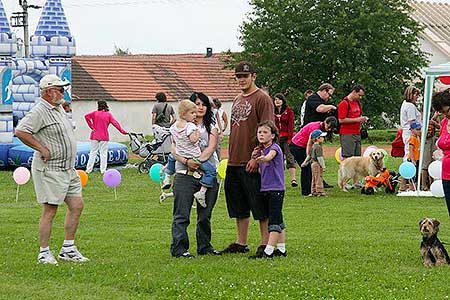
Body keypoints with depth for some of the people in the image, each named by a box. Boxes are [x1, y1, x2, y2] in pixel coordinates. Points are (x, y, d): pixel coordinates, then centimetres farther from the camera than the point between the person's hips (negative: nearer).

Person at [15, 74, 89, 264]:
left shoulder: (59, 109, 16)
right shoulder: (40, 111, -14)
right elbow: (20, 131, -25)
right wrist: (42, 148, -21)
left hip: (68, 169, 9)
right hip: (49, 170, -9)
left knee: (77, 205, 7)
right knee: (50, 210, -6)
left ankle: (68, 250, 14)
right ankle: (44, 253, 1)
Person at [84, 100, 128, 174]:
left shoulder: (95, 113, 1)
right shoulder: (108, 114, -1)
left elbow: (86, 116, -12)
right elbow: (115, 123, -5)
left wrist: (92, 127, -9)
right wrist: (123, 131, -4)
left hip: (95, 136, 1)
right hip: (104, 136, -1)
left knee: (93, 152, 7)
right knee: (103, 153, 5)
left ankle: (88, 169, 6)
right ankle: (103, 170, 3)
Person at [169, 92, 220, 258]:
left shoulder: (211, 127, 11)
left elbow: (211, 148, -5)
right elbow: (174, 150, -4)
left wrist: (198, 161, -22)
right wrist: (187, 161, -21)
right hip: (185, 175, -2)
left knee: (205, 214, 11)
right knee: (182, 214, -6)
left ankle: (204, 246, 20)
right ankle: (179, 248, -5)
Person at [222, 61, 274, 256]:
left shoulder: (262, 99, -8)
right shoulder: (237, 100, 18)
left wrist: (257, 158, -19)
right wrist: (231, 155, 17)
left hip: (252, 163, -8)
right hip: (234, 161, 8)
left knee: (260, 207, -3)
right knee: (238, 207, 12)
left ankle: (265, 244, 2)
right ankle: (240, 243, 20)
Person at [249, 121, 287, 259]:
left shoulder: (274, 148, -11)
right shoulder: (261, 150, 13)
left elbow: (269, 157, -35)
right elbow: (260, 171, 17)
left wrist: (263, 158, -57)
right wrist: (254, 158, 0)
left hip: (276, 189, -9)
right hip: (266, 189, 9)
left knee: (274, 220, -11)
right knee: (278, 220, 13)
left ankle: (268, 251, -16)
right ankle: (281, 249, 18)